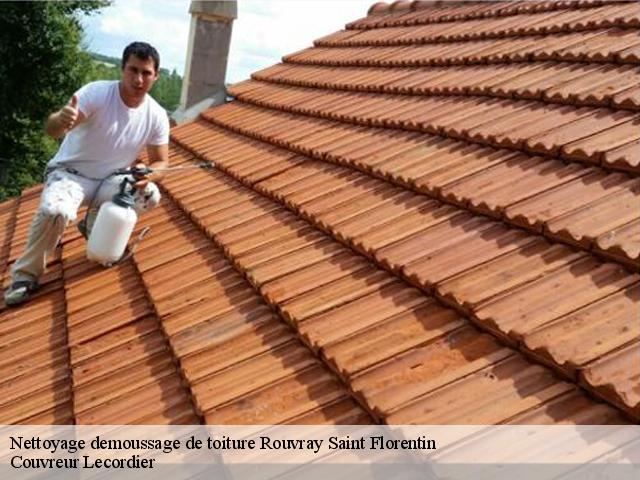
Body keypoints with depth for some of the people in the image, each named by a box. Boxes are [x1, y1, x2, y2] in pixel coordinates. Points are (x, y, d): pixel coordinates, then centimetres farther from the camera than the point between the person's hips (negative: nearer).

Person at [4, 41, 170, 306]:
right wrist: (60, 120, -58)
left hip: (109, 180, 4)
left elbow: (161, 162, 0)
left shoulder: (157, 116, -10)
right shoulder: (96, 93, -23)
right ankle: (25, 275, -8)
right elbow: (51, 130, -32)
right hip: (71, 173, -4)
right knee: (54, 211, -33)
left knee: (150, 195, -22)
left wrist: (147, 174, -25)